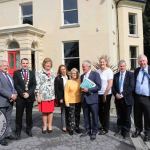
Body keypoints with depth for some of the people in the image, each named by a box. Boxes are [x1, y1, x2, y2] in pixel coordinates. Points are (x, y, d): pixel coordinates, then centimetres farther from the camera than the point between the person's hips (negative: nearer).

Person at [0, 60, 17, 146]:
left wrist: (15, 95, -4)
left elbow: (13, 87, 16)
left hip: (10, 101, 8)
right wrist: (11, 95, -19)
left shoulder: (9, 76, 16)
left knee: (8, 120, 16)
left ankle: (8, 134, 28)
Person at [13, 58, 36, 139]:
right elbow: (16, 85, -4)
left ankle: (29, 129, 24)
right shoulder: (16, 73, 3)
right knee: (19, 115, 4)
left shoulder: (32, 73, 9)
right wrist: (22, 93, -14)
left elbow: (34, 85, 2)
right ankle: (18, 131, 16)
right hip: (20, 97, -2)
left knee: (29, 114, 11)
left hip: (30, 97, 2)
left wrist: (28, 93, -11)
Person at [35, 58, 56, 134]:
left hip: (51, 96, 2)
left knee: (50, 111, 8)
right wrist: (38, 95, -8)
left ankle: (49, 125, 24)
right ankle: (44, 126, 26)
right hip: (43, 96, -2)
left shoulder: (53, 74, 8)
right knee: (44, 112, 9)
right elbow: (37, 85, -5)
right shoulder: (39, 73, -3)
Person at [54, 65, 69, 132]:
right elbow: (56, 89, -3)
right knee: (63, 112, 3)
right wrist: (60, 98, -9)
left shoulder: (69, 77, 9)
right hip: (62, 98, -3)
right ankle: (64, 126, 13)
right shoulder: (57, 78, 0)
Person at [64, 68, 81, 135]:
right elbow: (66, 92, -5)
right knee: (71, 116, 0)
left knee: (77, 115, 12)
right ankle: (71, 129, 12)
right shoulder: (68, 82, -5)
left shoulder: (79, 81, 2)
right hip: (71, 102, -3)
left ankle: (77, 127, 26)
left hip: (78, 101, 3)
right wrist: (66, 101, -10)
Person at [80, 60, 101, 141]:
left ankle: (94, 132, 17)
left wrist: (88, 89, -18)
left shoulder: (95, 74, -6)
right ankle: (87, 130, 26)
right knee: (86, 116, 12)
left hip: (93, 98, -5)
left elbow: (98, 86, -12)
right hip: (84, 99, 6)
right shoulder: (82, 76, 14)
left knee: (94, 116, 4)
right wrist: (82, 89, 0)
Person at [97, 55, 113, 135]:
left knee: (105, 111, 7)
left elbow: (110, 84, -13)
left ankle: (106, 129, 22)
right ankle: (102, 126, 33)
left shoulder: (109, 71, -9)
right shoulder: (98, 71, 4)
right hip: (98, 94, 5)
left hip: (106, 94, -5)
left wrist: (105, 94, -12)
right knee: (100, 111, 13)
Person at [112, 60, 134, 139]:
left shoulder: (130, 74, -4)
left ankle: (126, 131, 22)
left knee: (127, 117, 8)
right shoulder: (116, 75, 10)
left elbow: (131, 87, -13)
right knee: (119, 116, 13)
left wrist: (122, 94, -19)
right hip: (118, 99, 4)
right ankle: (120, 129, 28)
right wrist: (116, 94, -11)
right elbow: (113, 87, 8)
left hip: (127, 99, -3)